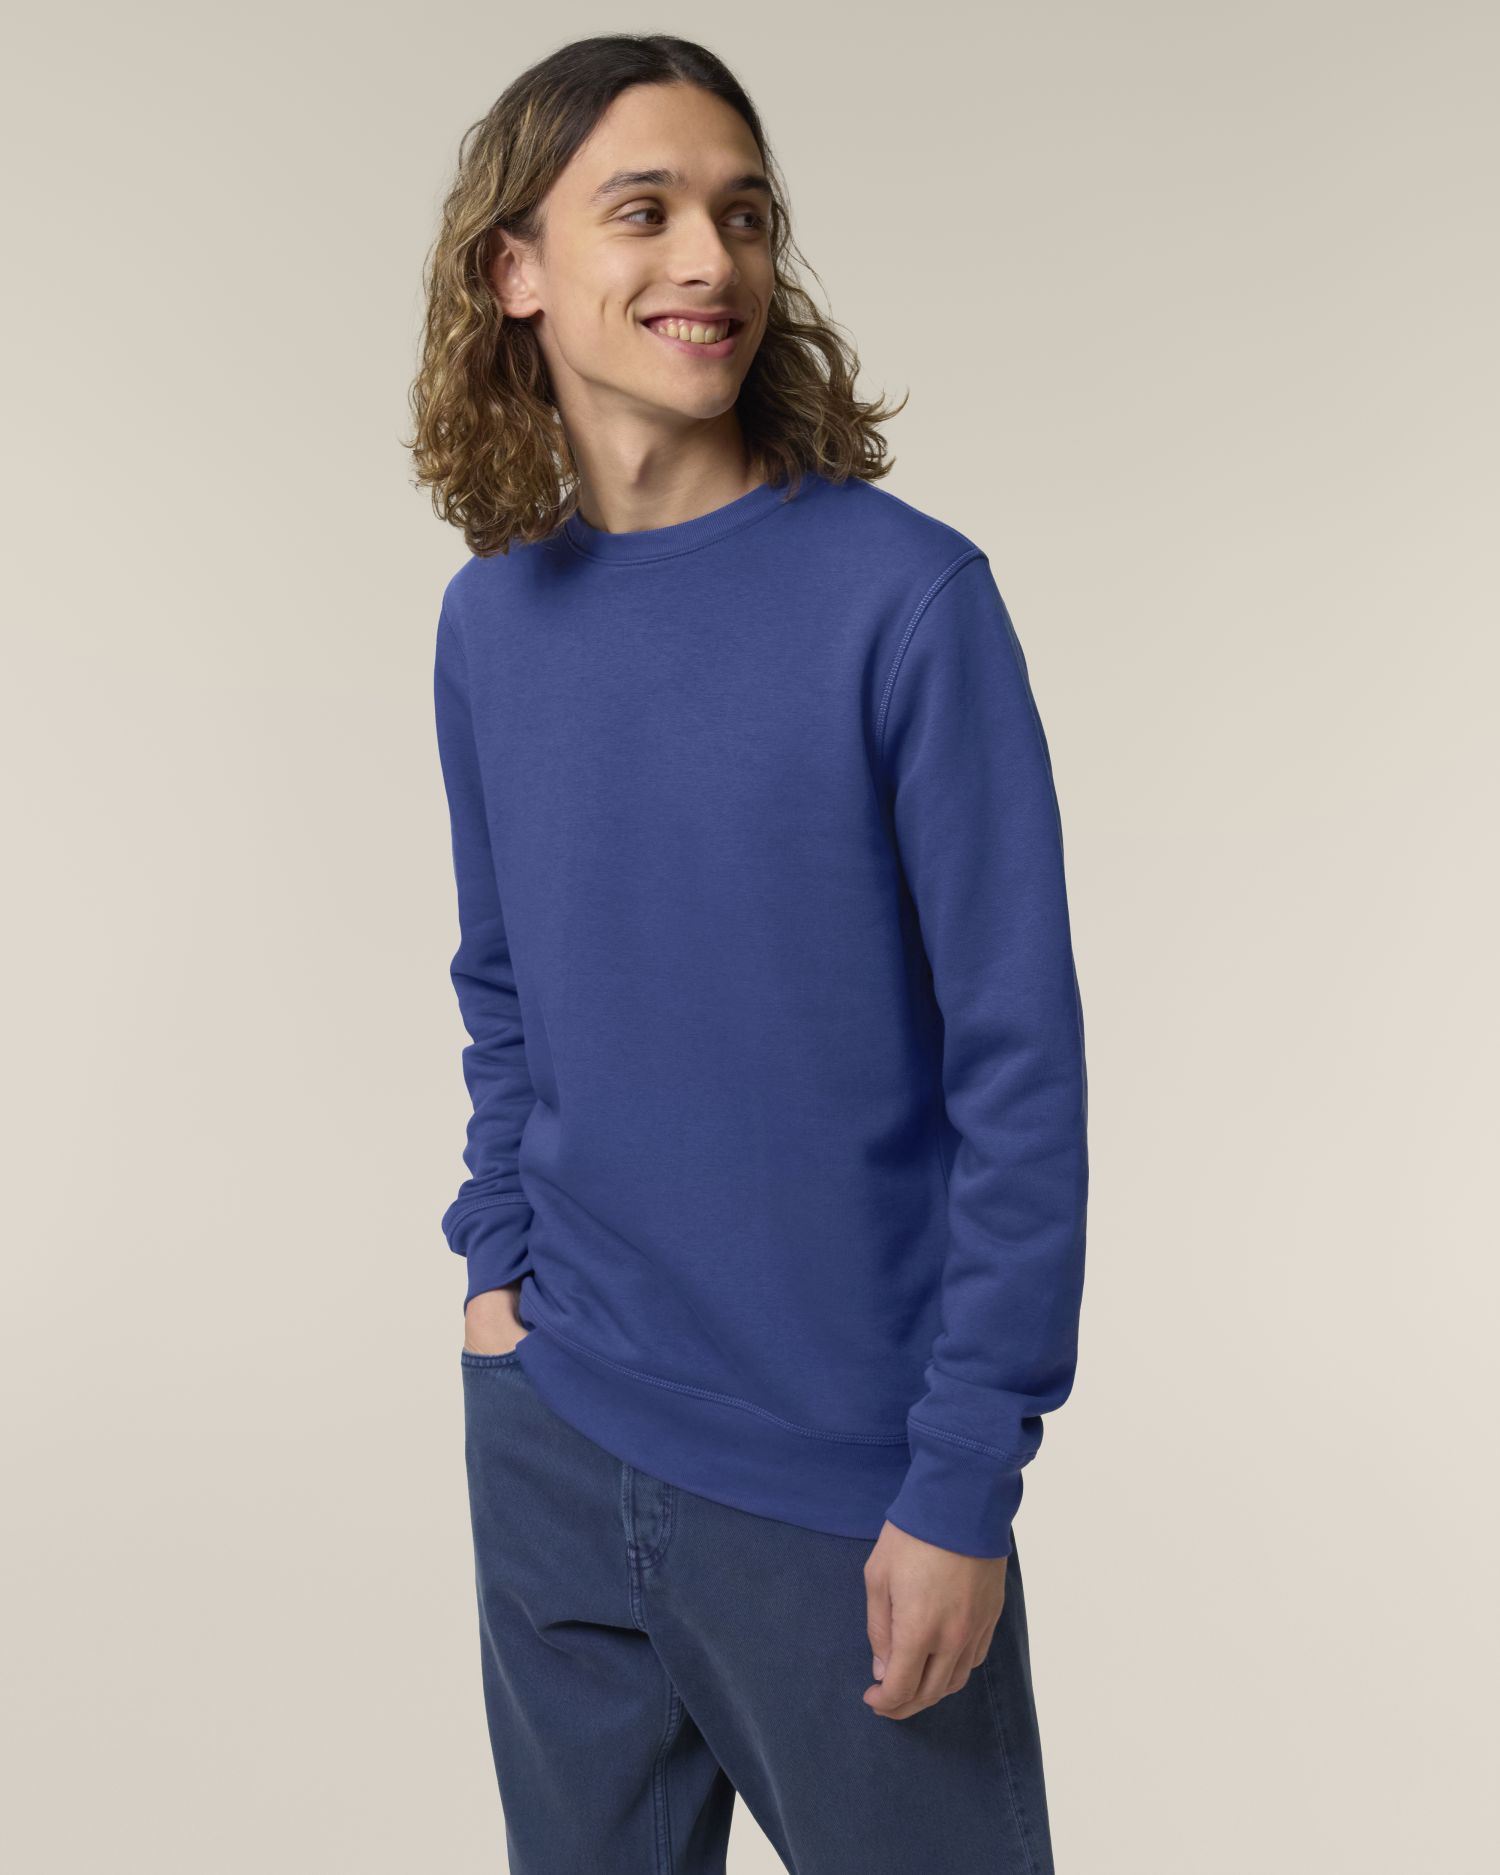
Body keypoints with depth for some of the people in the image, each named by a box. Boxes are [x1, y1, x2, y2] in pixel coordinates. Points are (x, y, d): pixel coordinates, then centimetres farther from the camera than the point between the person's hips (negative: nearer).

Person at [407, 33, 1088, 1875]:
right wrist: (497, 1259, 1)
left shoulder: (904, 596, -14)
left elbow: (1021, 1068, -13)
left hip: (844, 1483, -4)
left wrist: (964, 1479, -13)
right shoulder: (488, 620, 2)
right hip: (548, 1442, 5)